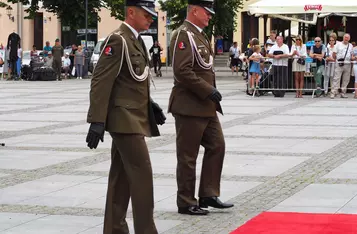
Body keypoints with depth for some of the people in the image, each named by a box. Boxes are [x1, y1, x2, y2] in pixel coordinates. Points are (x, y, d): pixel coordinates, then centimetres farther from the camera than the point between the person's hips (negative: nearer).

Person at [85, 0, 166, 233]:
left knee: (121, 176, 12)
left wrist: (150, 104, 12)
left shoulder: (136, 40, 15)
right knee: (142, 172, -9)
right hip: (125, 119, -10)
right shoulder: (117, 40, -14)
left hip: (133, 118, 10)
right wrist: (97, 121, -24)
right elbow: (101, 82, -19)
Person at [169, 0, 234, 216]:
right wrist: (208, 91, -21)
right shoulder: (184, 35, -15)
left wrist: (212, 93, 14)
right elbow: (182, 71, -25)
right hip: (189, 107, -10)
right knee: (188, 157, 0)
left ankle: (209, 195, 19)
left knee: (217, 146, 11)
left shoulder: (200, 35, 15)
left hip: (206, 106, 10)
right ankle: (186, 203, 9)